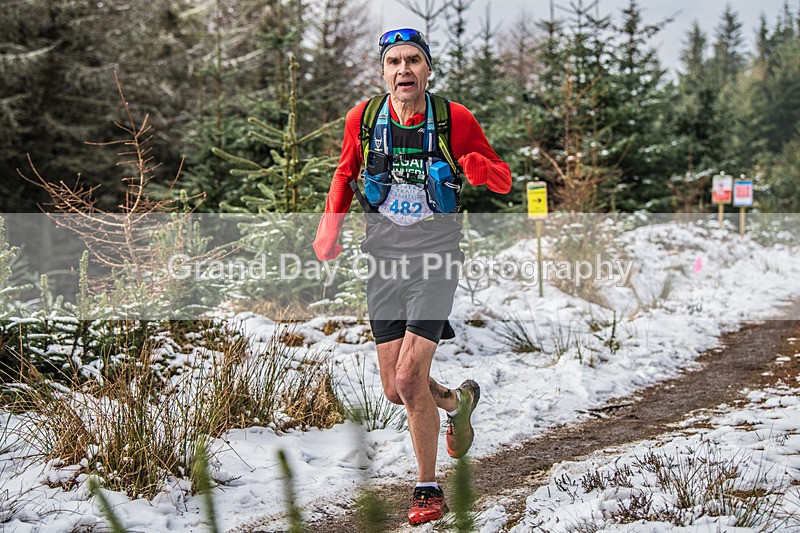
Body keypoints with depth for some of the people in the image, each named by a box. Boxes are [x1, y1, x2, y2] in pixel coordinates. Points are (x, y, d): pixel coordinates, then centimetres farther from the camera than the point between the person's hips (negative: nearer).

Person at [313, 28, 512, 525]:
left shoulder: (455, 119, -8)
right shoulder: (363, 118, -1)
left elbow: (504, 180, 1)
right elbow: (346, 174, 17)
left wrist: (479, 167, -22)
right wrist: (330, 227, 2)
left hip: (436, 259, -3)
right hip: (384, 260, 4)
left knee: (410, 380, -14)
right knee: (395, 389, 5)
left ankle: (428, 489, 5)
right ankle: (457, 401, 39)